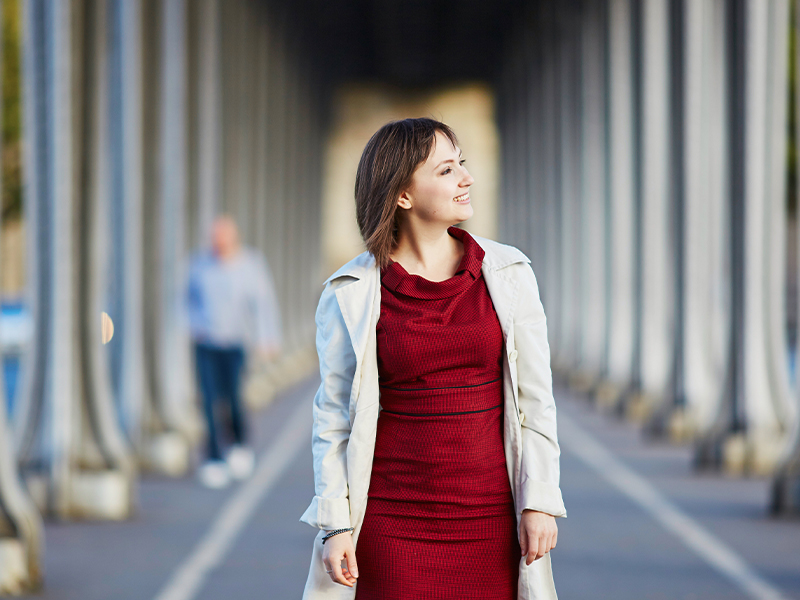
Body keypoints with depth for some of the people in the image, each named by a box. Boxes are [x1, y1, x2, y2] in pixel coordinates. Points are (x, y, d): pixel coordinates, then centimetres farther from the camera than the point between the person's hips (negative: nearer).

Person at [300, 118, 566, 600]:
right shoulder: (351, 293, -2)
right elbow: (334, 417, 2)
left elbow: (535, 398, 5)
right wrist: (336, 524, -4)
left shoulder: (508, 273, 4)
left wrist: (540, 501, -2)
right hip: (394, 519, -2)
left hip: (490, 514, 2)